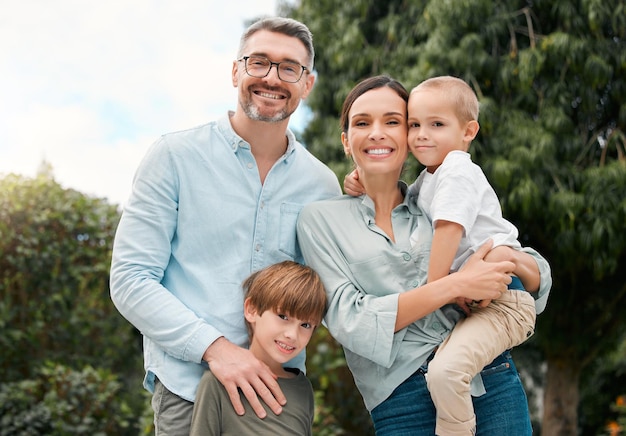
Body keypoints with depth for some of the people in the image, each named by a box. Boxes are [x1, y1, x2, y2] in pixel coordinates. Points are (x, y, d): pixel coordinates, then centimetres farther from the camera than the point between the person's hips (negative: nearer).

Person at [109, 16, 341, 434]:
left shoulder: (322, 184, 5)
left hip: (278, 391, 3)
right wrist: (214, 347, -20)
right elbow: (130, 280, -8)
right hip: (188, 386, -3)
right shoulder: (175, 156, -4)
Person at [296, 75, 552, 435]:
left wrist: (511, 257, -12)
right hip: (402, 402, -2)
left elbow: (540, 278, 12)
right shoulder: (321, 219, 3)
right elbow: (350, 321, -10)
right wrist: (455, 286, -18)